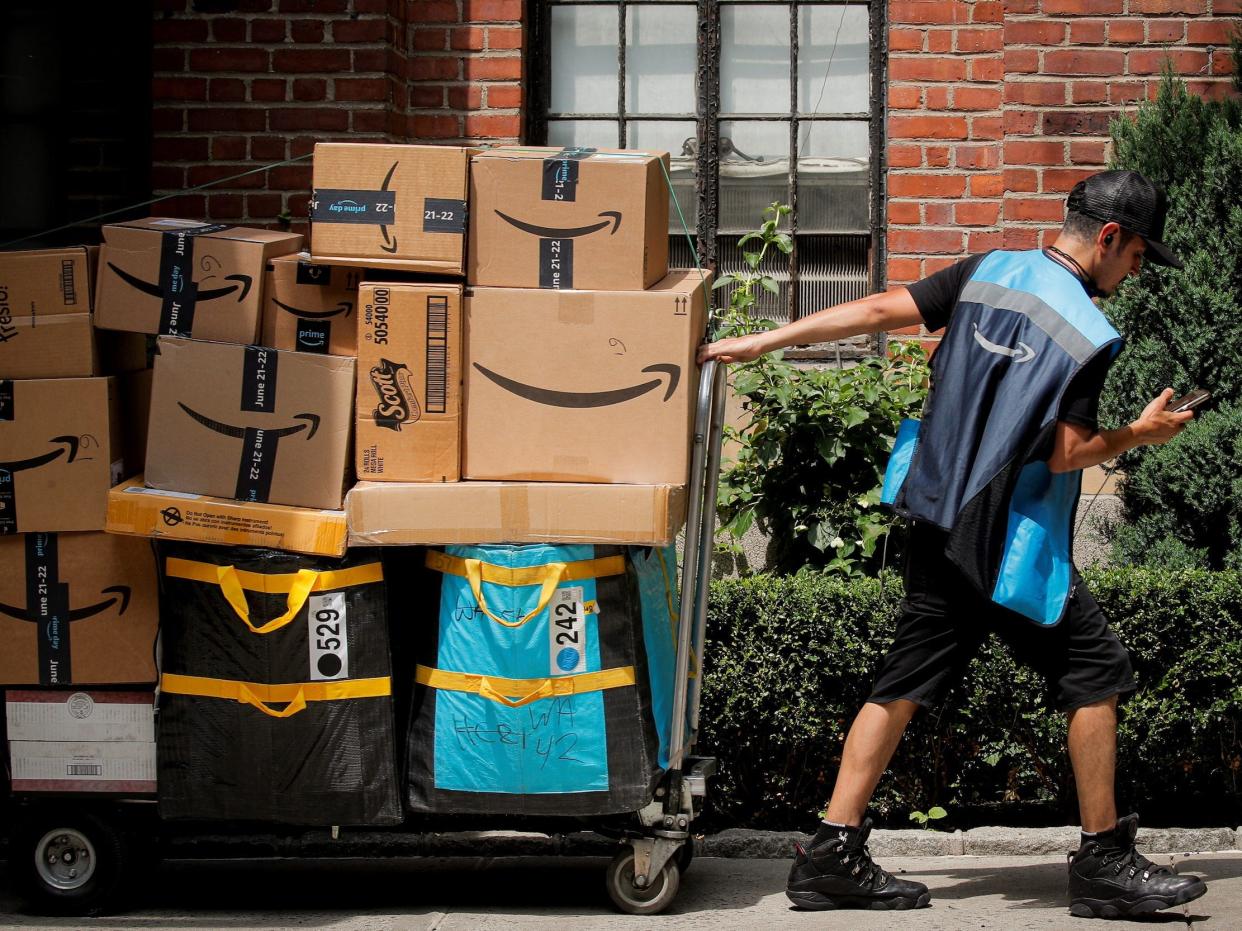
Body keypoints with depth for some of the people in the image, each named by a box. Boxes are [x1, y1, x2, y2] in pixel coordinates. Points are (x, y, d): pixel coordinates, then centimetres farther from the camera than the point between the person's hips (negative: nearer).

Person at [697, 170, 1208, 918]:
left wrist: (763, 342, 6)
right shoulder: (1089, 333, -14)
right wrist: (1139, 436, 2)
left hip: (941, 521, 7)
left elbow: (882, 310, 3)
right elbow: (1066, 454, -17)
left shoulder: (990, 271, 6)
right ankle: (1104, 864, 7)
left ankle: (833, 856, 6)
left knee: (907, 681, 9)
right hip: (1014, 545, -7)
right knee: (1096, 672, 4)